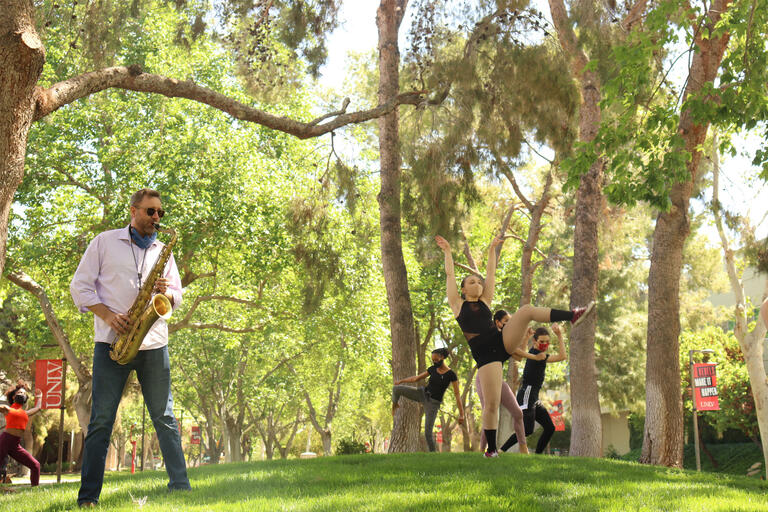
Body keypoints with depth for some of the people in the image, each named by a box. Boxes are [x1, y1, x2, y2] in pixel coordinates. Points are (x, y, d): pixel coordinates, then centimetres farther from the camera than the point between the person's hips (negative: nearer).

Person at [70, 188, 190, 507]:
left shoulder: (164, 251, 17)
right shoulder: (104, 242, 7)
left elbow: (177, 297, 19)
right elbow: (79, 286, 3)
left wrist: (165, 292, -5)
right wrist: (107, 314, -11)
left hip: (153, 343, 3)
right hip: (112, 340, -3)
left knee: (164, 417, 3)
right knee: (101, 419, -4)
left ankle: (180, 486, 5)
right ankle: (88, 497, -1)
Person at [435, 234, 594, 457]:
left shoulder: (485, 301, 20)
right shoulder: (457, 304, 11)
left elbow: (491, 273, 23)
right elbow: (450, 275, 9)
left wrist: (492, 249, 25)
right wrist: (447, 251, 13)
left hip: (503, 342, 4)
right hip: (484, 354, -4)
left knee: (527, 310, -16)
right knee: (491, 404, -12)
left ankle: (573, 315, -23)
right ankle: (491, 449, 0)